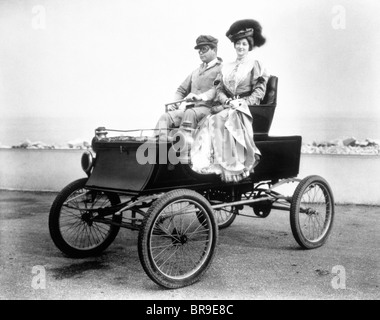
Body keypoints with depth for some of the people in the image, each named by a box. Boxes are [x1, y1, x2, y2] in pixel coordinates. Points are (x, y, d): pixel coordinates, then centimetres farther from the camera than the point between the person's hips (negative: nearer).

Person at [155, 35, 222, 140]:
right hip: (191, 108, 7)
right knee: (165, 117, -17)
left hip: (208, 109, -6)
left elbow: (218, 89, -13)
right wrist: (174, 103, 9)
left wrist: (201, 97, -30)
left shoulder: (221, 69, 6)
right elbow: (181, 90, 30)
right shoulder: (196, 71, 30)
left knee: (190, 113, -37)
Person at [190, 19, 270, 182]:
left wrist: (241, 102, -15)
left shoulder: (256, 66, 8)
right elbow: (219, 89, 15)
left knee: (220, 119, -34)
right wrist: (227, 100, -6)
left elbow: (258, 94, -1)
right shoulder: (226, 67, 21)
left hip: (246, 109, -4)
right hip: (226, 106, 4)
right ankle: (208, 162, -34)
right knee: (210, 120, -28)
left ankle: (228, 167, -34)